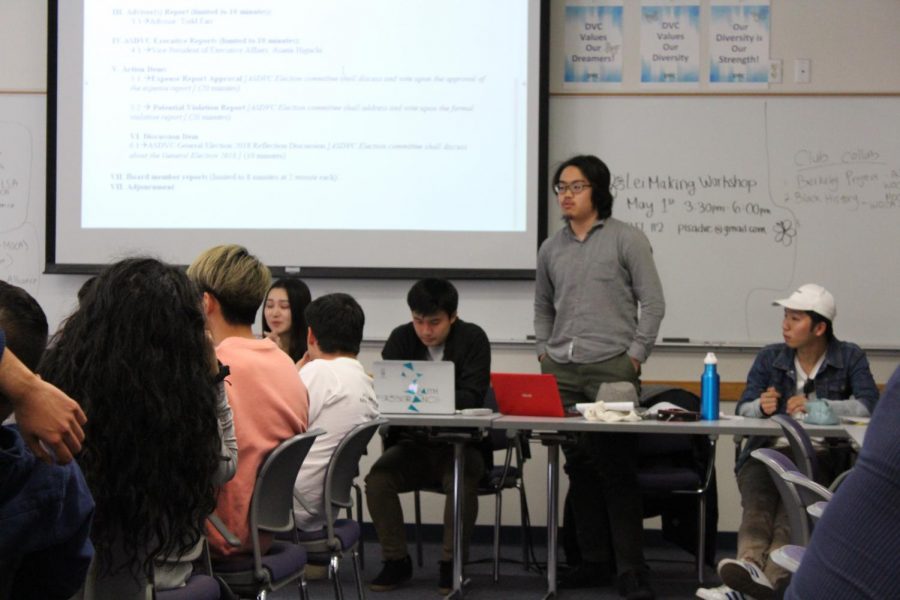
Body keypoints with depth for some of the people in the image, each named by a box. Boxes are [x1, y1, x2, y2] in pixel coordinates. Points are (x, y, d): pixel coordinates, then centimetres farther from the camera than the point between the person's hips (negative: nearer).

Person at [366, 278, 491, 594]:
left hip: (460, 443, -3)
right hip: (412, 443, 3)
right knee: (377, 479, -23)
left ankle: (451, 563, -15)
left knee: (462, 482, -33)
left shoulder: (473, 339, -7)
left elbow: (472, 396, -18)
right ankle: (396, 561, -6)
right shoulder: (401, 338, 0)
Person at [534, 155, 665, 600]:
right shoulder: (551, 248, 14)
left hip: (611, 368, -5)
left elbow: (653, 303, -2)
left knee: (617, 470, -6)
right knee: (579, 469, 8)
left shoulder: (626, 239, 0)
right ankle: (593, 561, 17)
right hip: (562, 372, 5)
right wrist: (544, 352, 12)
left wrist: (635, 356, -7)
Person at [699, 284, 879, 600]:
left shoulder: (850, 358, 9)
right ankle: (749, 563, -59)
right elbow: (744, 409, 10)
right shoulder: (769, 357, 16)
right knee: (757, 498, -33)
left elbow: (869, 405, -5)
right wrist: (762, 406, -14)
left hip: (820, 454, -2)